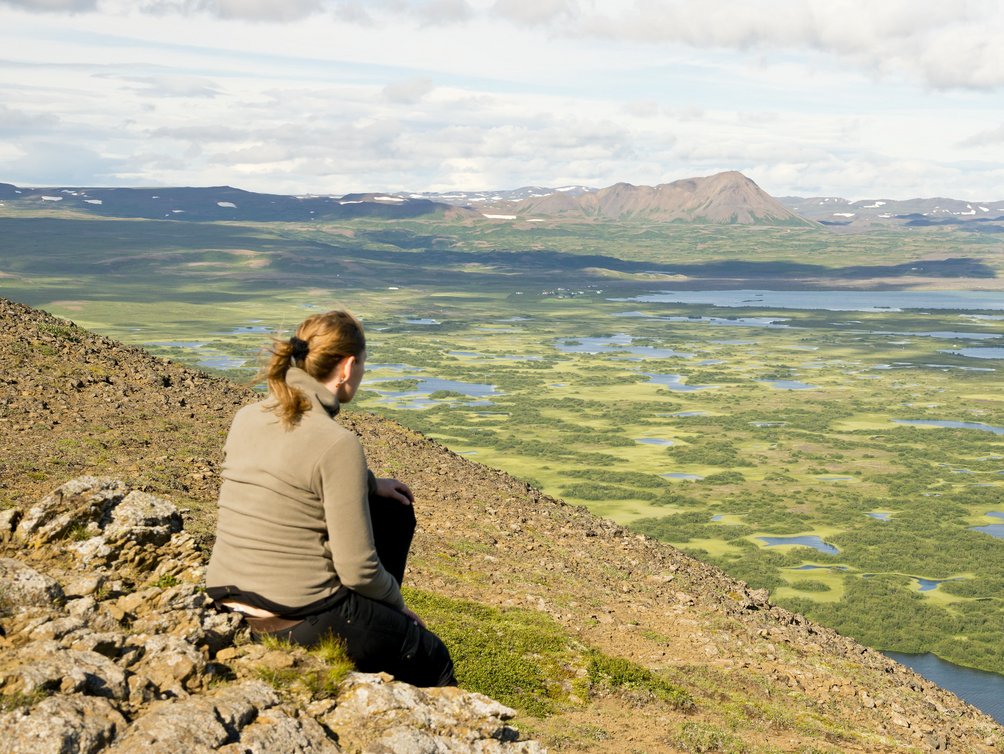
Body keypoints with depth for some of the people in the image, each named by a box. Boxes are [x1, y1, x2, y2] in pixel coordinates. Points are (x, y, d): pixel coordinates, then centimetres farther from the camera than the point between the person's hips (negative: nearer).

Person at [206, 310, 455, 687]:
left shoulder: (246, 418, 2)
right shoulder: (337, 443, -20)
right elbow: (357, 570, -18)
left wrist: (369, 485, 24)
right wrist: (397, 605, 2)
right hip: (299, 623, -7)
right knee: (434, 665, 18)